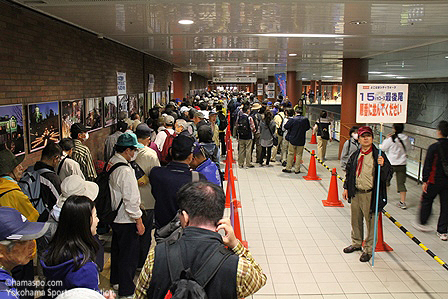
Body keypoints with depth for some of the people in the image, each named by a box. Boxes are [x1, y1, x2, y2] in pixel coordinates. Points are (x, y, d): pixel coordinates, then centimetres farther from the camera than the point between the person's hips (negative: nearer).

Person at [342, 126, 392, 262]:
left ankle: (368, 250, 17)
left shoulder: (378, 155, -9)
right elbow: (349, 172, 17)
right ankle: (356, 243, 38)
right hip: (356, 193, 5)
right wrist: (346, 188, 14)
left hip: (370, 195, -5)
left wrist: (382, 165, -29)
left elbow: (388, 175, -11)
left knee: (370, 222, 2)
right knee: (356, 220, 18)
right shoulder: (355, 155, 7)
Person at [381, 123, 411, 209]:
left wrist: (387, 139, 4)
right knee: (401, 183, 7)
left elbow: (383, 148, -5)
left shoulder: (391, 139, -16)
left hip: (391, 163, -3)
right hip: (402, 164, 3)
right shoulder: (406, 139, -3)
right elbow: (408, 149, 12)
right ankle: (402, 202, 5)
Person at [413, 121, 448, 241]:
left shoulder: (433, 147, -14)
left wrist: (425, 181, -6)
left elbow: (427, 166, -13)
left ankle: (422, 223, 27)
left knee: (426, 201, 15)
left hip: (434, 181, -4)